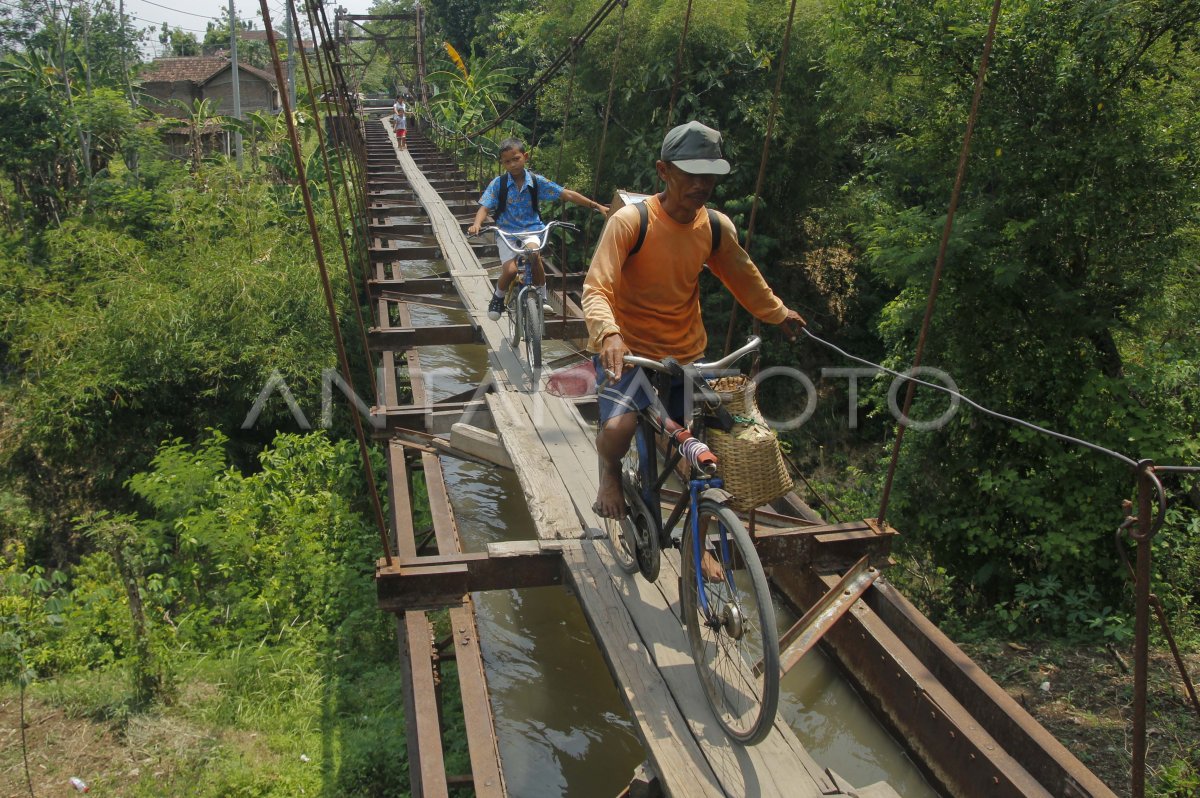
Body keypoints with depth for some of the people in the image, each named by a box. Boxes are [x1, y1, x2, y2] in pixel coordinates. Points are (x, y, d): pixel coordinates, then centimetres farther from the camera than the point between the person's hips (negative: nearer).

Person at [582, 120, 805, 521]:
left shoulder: (717, 227, -3)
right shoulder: (631, 221, -19)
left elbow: (743, 276, 17)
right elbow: (596, 288, -27)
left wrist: (779, 313, 28)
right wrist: (609, 334, -46)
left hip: (687, 353, 5)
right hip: (628, 350, -5)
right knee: (618, 428, -28)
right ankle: (610, 471, 9)